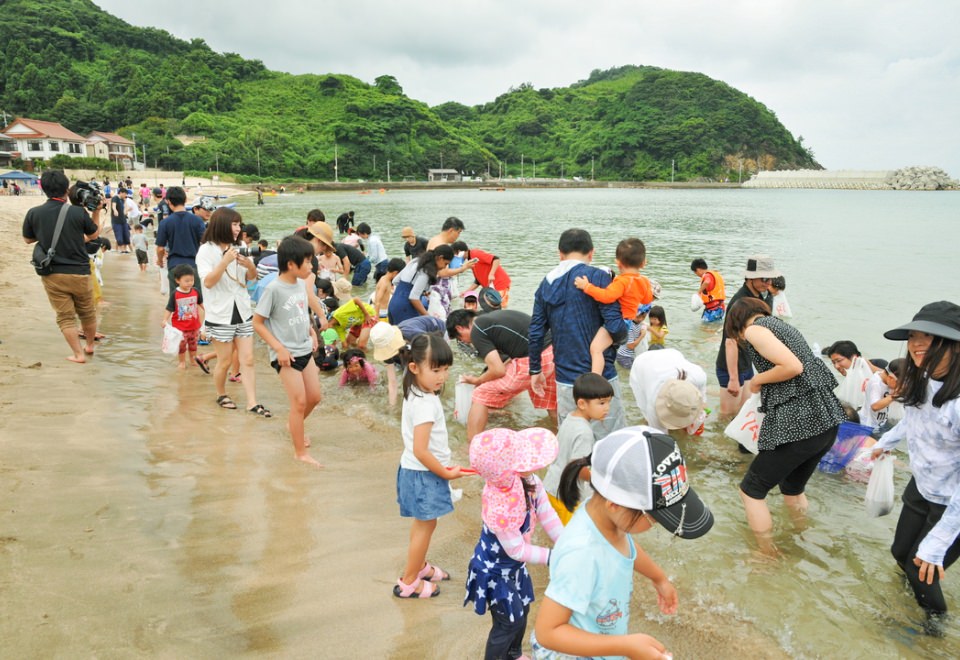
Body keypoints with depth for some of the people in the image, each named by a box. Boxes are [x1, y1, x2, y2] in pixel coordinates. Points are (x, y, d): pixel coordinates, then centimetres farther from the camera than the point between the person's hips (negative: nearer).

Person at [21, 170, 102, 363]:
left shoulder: (33, 213, -6)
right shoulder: (78, 212, -10)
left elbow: (28, 240, 11)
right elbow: (94, 234, 8)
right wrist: (97, 211, 17)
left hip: (52, 274, 0)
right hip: (79, 273, 0)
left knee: (65, 316, 8)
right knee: (87, 312, 19)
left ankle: (78, 354, 8)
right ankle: (90, 345, 35)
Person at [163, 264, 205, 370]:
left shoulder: (196, 291, -5)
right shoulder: (175, 294, -16)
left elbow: (200, 304, 12)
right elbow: (169, 309, -13)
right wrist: (165, 320, -26)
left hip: (194, 325, 3)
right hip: (180, 326, -3)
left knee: (193, 343, 18)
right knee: (181, 344, 5)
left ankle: (193, 359, 37)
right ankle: (182, 361, 23)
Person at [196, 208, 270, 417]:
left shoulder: (236, 249, 10)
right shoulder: (206, 250, -7)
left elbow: (251, 278, 17)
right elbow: (208, 282, -18)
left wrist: (251, 266, -5)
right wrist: (225, 261, -27)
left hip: (243, 312, 5)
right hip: (221, 315, -5)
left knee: (247, 360, 1)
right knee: (225, 361, 6)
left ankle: (252, 402, 2)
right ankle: (221, 395, 29)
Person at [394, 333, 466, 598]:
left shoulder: (413, 394, 2)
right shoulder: (426, 404, -29)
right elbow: (420, 451, -29)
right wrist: (446, 473, -16)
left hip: (414, 470, 9)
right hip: (424, 474, -9)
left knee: (421, 522, 24)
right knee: (426, 525, 6)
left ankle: (419, 566, 43)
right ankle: (408, 582, 20)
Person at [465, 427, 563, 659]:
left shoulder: (528, 481, -19)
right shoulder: (500, 509, -42)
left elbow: (547, 515, -10)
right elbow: (517, 550, -29)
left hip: (514, 566, 8)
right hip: (495, 570, -8)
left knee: (522, 610, 26)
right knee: (509, 621, 10)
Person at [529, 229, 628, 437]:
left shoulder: (546, 284, 7)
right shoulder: (598, 277, -9)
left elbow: (536, 333, 8)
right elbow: (615, 327, -17)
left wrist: (535, 370, 20)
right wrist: (622, 335, 6)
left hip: (565, 381, 5)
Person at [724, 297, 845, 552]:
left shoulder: (754, 329, -5)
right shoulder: (781, 325, 20)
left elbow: (793, 367, -18)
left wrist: (757, 380, -3)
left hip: (798, 424, -9)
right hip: (827, 419, 9)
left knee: (751, 490, 7)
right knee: (793, 488, 27)